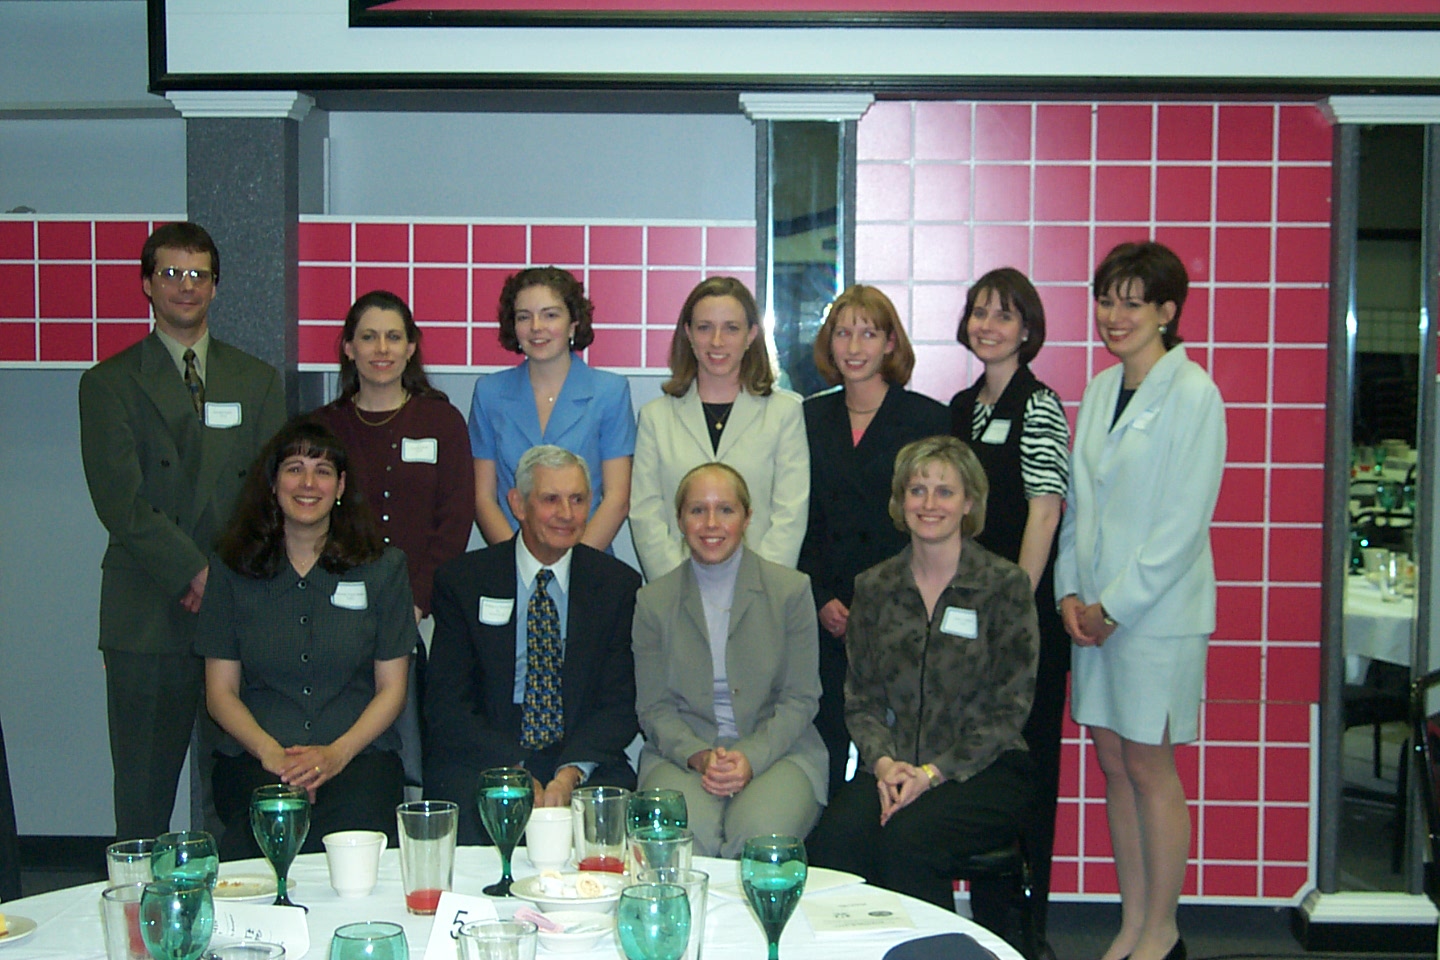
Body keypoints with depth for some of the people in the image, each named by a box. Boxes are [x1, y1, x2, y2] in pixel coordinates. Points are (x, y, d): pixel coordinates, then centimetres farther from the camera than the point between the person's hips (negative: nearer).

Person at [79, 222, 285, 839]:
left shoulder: (257, 381, 15)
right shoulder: (109, 383, 6)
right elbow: (120, 500, -4)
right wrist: (191, 571, -13)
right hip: (147, 616, -2)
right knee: (143, 795, 2)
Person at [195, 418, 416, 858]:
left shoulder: (382, 567, 9)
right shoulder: (233, 569, 11)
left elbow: (391, 688, 7)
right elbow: (220, 692, 9)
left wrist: (337, 753, -11)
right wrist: (272, 753, -10)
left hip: (358, 754, 0)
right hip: (256, 759, 0)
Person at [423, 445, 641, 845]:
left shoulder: (617, 583, 7)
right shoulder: (461, 580, 3)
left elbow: (620, 703, 2)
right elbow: (447, 705, -3)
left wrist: (570, 774, -17)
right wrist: (514, 771, -19)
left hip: (581, 761, 1)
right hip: (482, 760, 0)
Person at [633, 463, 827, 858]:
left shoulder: (791, 591, 4)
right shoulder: (654, 600, 8)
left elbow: (801, 699, 1)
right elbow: (653, 707, 6)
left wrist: (751, 758, -15)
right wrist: (699, 755, -13)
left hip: (777, 750, 0)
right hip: (681, 752, 1)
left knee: (758, 833, -31)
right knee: (684, 832, -31)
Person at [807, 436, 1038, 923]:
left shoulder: (1005, 585, 0)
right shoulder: (874, 587, 11)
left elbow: (1009, 708, -4)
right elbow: (860, 698, 11)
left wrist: (934, 773, -15)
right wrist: (883, 761, -10)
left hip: (983, 770, -3)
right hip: (896, 768, 3)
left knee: (907, 837, -32)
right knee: (836, 837, -28)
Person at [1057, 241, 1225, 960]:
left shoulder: (1192, 393, -10)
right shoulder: (1100, 389, 11)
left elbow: (1185, 519, -14)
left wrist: (1115, 606, -13)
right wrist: (1071, 591, 2)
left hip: (1158, 611, -7)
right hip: (1095, 609, 7)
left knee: (1149, 770, 1)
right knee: (1115, 767, 11)